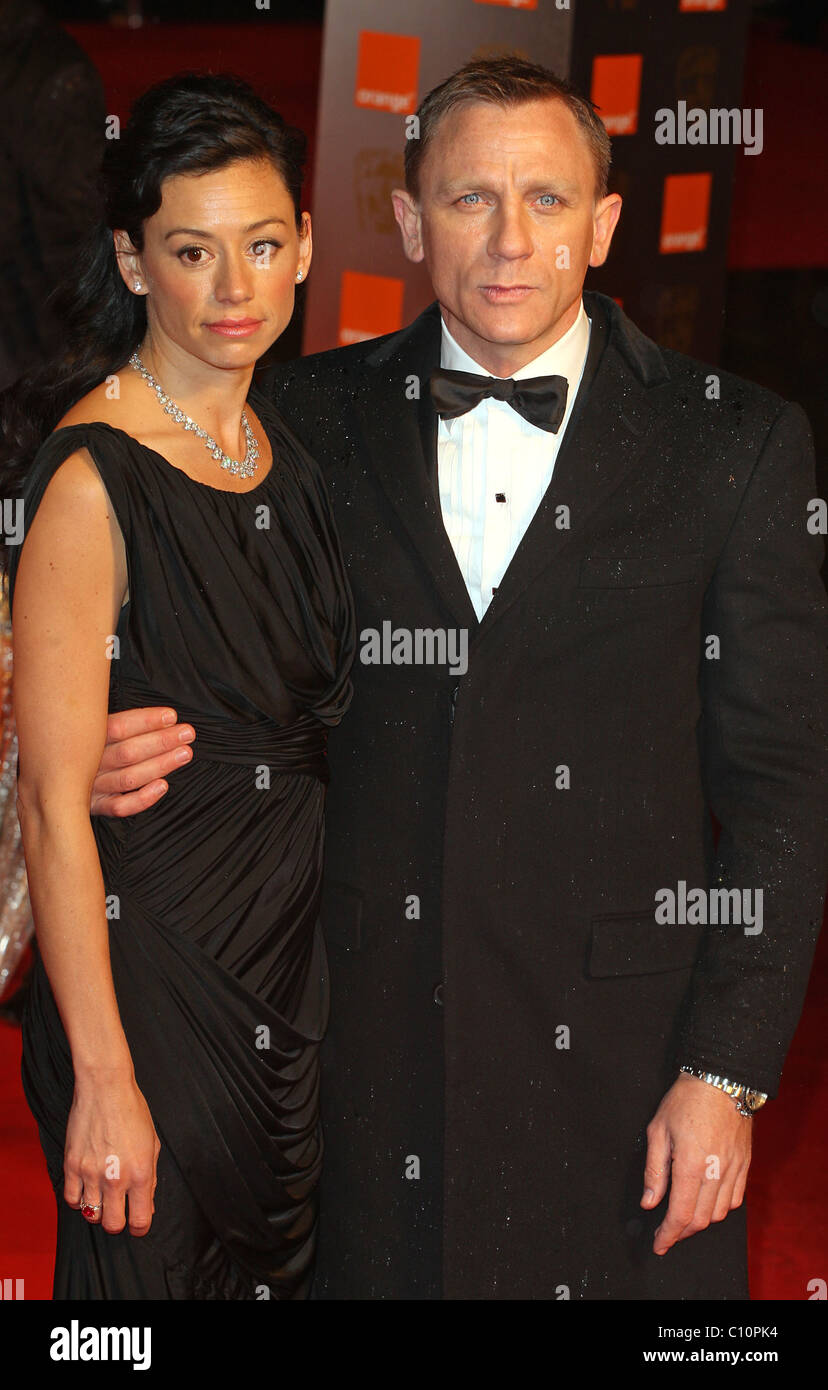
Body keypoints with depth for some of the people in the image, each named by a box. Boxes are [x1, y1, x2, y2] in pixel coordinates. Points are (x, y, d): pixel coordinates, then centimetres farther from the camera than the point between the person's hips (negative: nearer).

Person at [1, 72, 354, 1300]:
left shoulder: (284, 446, 4)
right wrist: (103, 1082, -21)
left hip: (293, 960, 7)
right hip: (148, 968, -7)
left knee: (280, 1261, 19)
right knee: (154, 1261, 7)